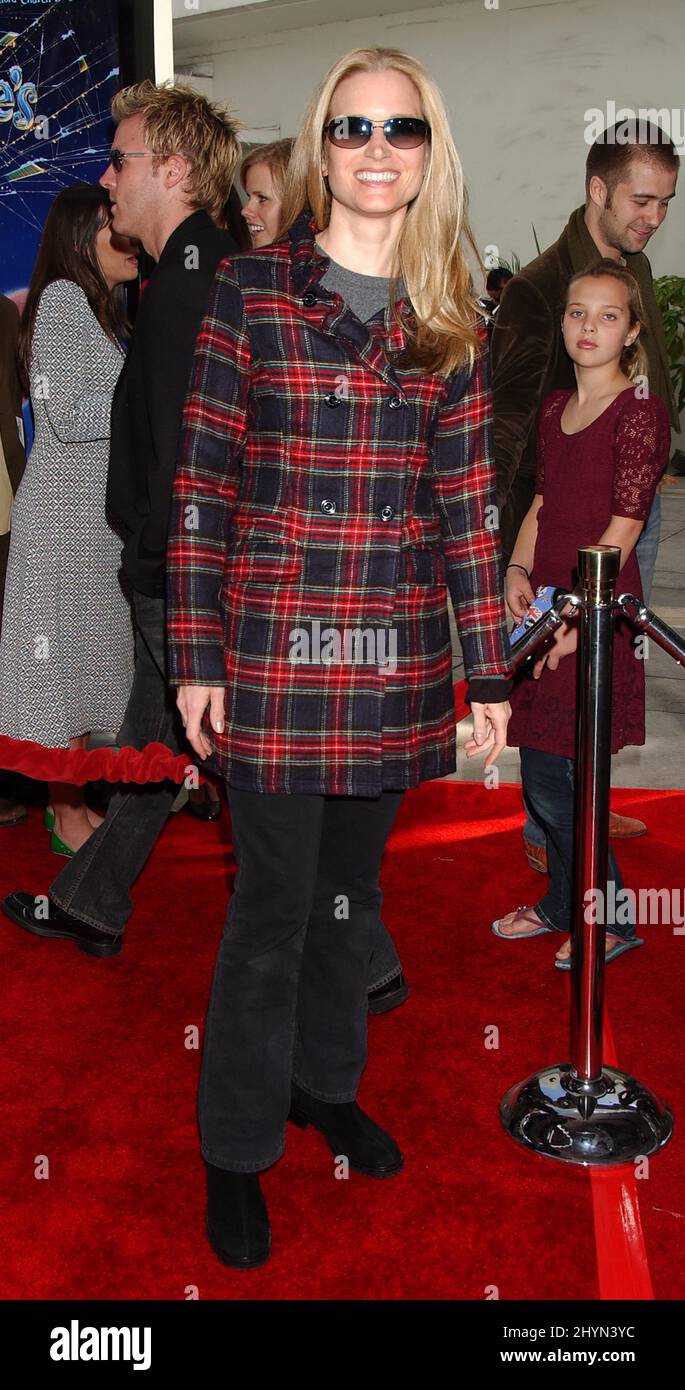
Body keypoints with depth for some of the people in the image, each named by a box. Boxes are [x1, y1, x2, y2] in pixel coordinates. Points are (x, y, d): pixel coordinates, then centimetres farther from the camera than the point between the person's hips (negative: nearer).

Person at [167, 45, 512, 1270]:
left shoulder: (449, 318, 7)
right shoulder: (252, 290, -2)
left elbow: (466, 504, 6)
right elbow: (203, 487, -3)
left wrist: (488, 670, 4)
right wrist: (197, 657, -6)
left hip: (396, 662, 4)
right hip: (276, 654, -3)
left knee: (352, 890, 17)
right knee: (274, 908, 3)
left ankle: (325, 1082, 40)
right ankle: (237, 1148, 23)